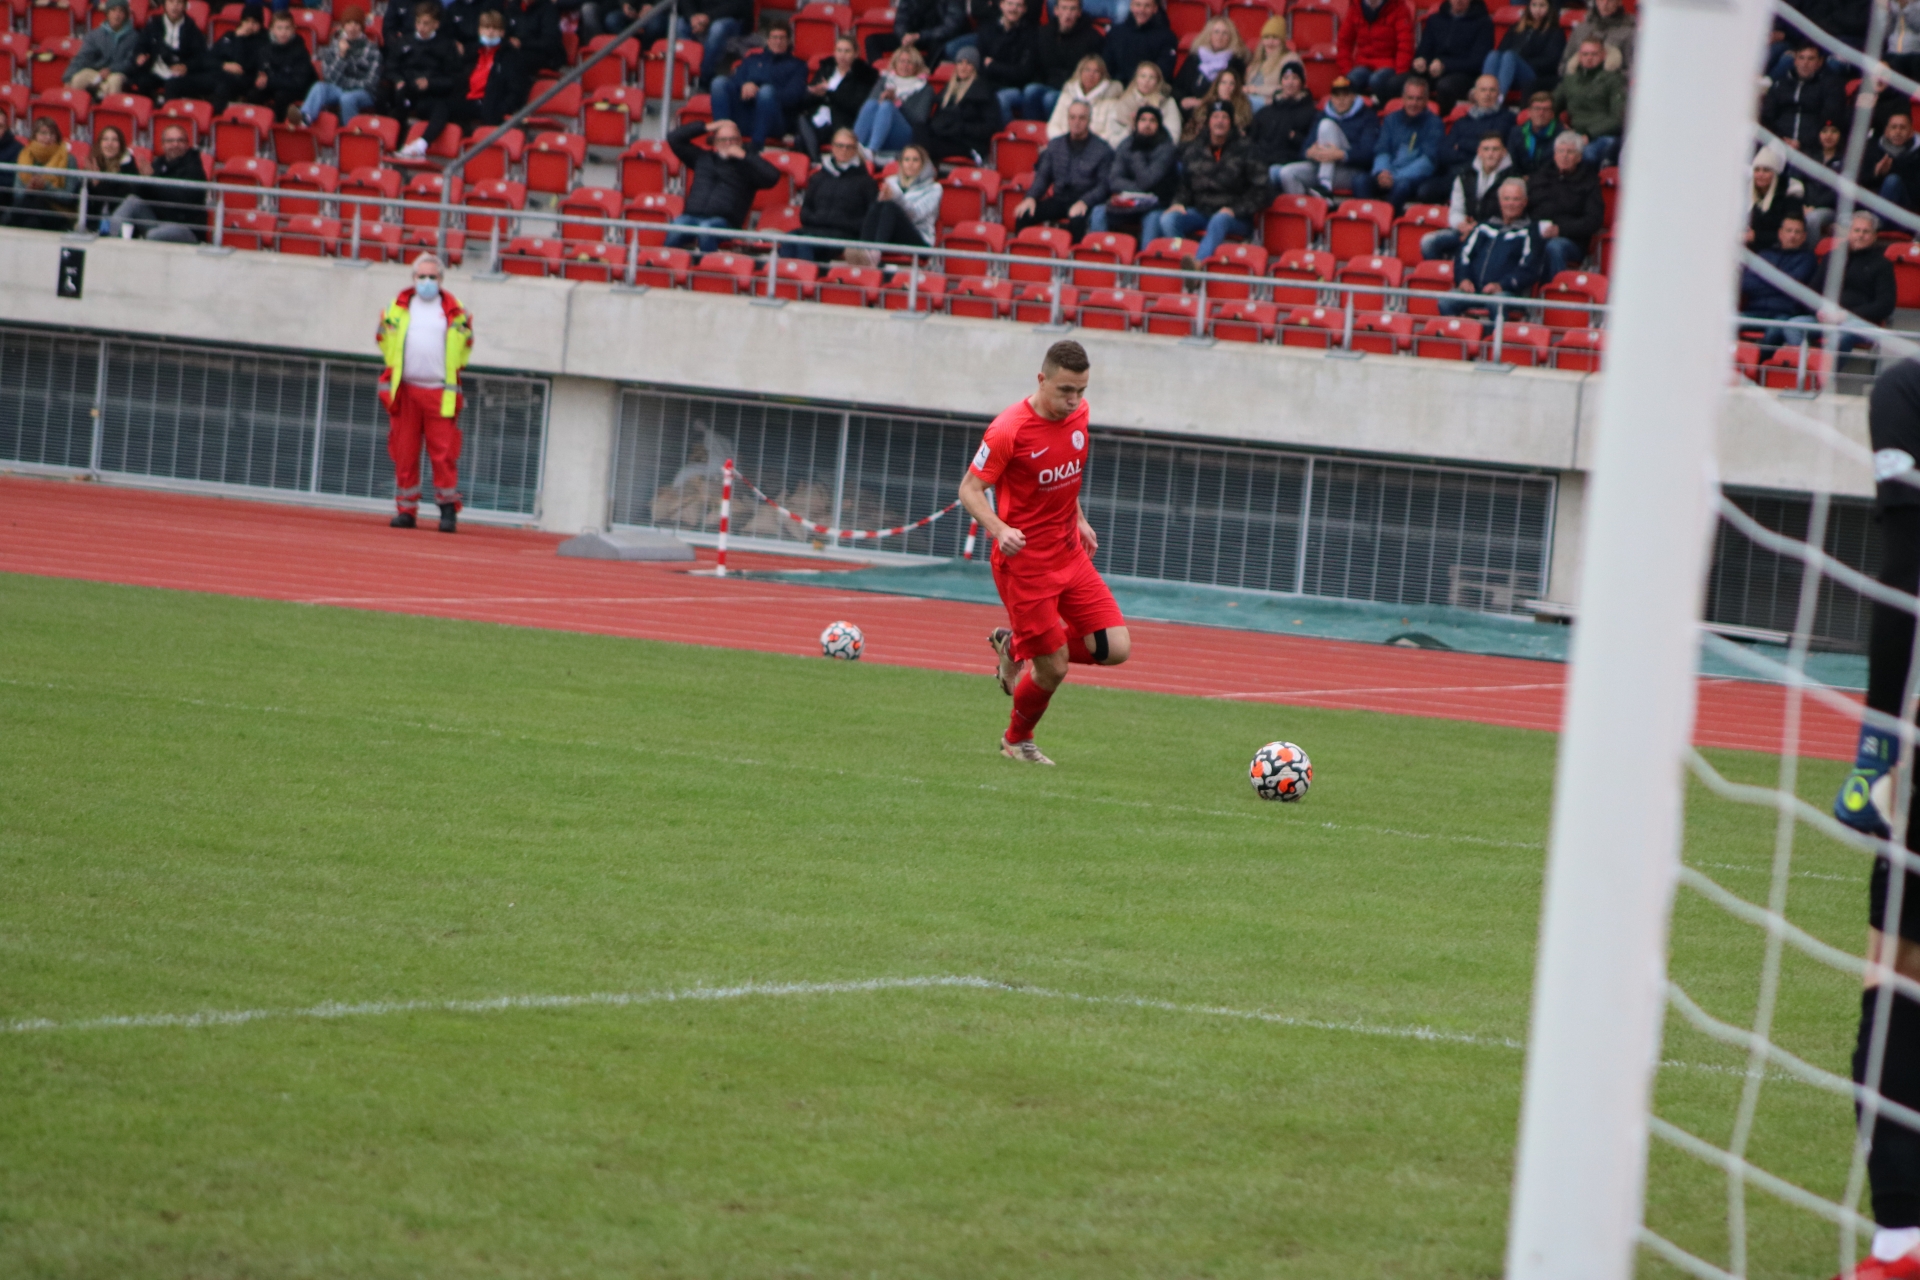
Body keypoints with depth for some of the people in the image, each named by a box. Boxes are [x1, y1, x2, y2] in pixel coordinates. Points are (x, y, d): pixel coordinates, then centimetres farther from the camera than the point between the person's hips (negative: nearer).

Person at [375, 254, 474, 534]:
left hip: (440, 393, -2)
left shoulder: (454, 311, 6)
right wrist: (393, 369, 14)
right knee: (404, 455, 1)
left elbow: (466, 341, 18)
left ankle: (448, 510, -1)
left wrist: (454, 370, 11)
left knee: (444, 454, -7)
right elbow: (383, 338, 21)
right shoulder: (397, 308, 9)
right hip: (405, 392, 2)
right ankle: (406, 510, 7)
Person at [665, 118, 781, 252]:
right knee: (676, 230, -33)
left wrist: (744, 155, 1)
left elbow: (773, 177, 0)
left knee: (707, 228, -40)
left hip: (724, 221, -3)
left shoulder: (747, 165, 17)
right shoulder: (702, 158, 28)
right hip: (693, 216, 3)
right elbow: (674, 139, 28)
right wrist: (706, 127, 20)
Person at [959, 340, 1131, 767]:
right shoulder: (1010, 430, -20)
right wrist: (999, 529, -31)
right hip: (1024, 562, -7)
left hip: (1070, 555, 7)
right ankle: (1016, 741, 26)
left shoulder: (1079, 415, 1)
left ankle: (1016, 647, 18)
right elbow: (970, 489, -15)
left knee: (1115, 648, -5)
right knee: (1054, 669, -4)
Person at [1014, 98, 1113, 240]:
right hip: (1059, 199, 4)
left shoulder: (1102, 149, 0)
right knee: (1023, 215, -21)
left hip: (1086, 201, -4)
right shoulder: (1055, 145, 14)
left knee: (1077, 220, -40)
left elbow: (1104, 185, -6)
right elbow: (1043, 176, 14)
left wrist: (1084, 202, -23)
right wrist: (1031, 197, -7)